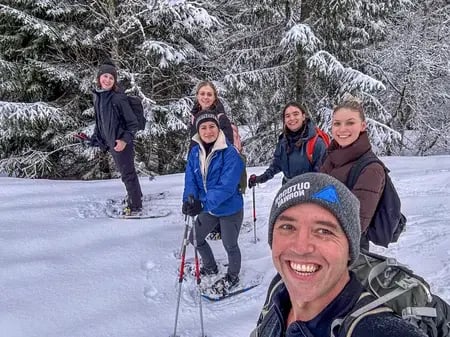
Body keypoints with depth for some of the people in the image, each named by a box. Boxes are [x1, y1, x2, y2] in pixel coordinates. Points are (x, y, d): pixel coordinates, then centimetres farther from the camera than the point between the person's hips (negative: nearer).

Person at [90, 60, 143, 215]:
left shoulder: (118, 98, -19)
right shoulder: (97, 96, 4)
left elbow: (133, 123, -16)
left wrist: (125, 140, -23)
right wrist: (96, 137, 21)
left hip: (121, 142, -8)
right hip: (110, 142, 8)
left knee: (127, 173, 2)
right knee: (124, 171, 22)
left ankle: (135, 206, 16)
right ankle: (136, 195, 41)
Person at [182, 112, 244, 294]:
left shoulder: (230, 153, -24)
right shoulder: (195, 152, -5)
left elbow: (226, 186, -31)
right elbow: (190, 179, -6)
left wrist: (204, 203, -40)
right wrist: (189, 199, -26)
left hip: (230, 209, -6)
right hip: (209, 208, 6)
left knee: (229, 244, 14)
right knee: (195, 238, 21)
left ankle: (232, 277, 43)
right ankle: (210, 267, 49)